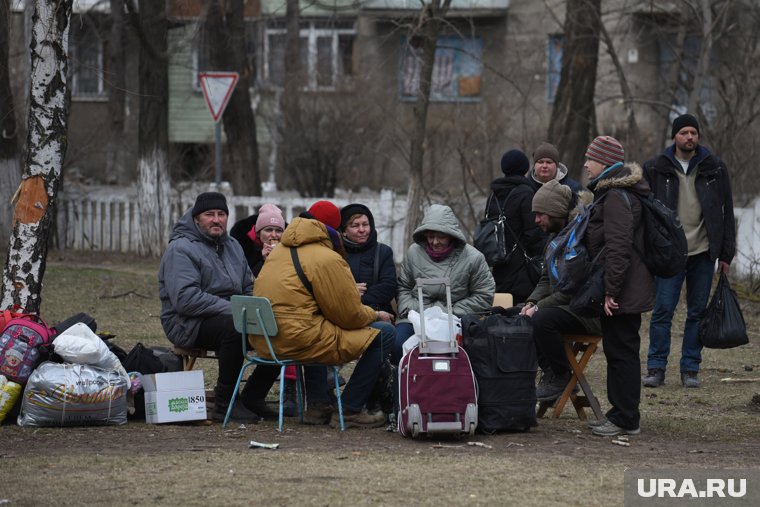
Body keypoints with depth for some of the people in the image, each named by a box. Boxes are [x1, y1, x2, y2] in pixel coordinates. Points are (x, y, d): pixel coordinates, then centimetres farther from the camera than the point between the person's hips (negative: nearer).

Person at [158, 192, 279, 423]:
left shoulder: (232, 246, 19)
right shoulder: (181, 249, -8)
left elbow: (249, 288, 23)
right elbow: (185, 298, -21)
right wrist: (231, 309, -24)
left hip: (232, 316, 8)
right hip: (189, 325, -8)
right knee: (235, 327, -37)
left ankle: (252, 396, 1)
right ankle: (224, 403, -25)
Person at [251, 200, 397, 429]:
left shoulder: (280, 251, 18)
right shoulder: (328, 259, -8)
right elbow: (350, 316, -7)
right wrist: (376, 314, 15)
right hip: (297, 340, -9)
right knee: (384, 333, -2)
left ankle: (318, 405, 31)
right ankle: (349, 411, 1)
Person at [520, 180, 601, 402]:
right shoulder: (556, 234, 13)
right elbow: (546, 279, 18)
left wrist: (539, 307, -21)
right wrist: (531, 303, -2)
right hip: (563, 303, 10)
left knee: (542, 320, -30)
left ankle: (561, 378, -13)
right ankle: (550, 373, -1)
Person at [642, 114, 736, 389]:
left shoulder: (714, 168, 5)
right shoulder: (656, 168, 1)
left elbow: (727, 211, 8)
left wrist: (726, 253, 3)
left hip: (703, 252, 2)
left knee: (697, 312, 5)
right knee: (663, 310, -6)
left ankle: (690, 369, 11)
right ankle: (656, 368, 0)